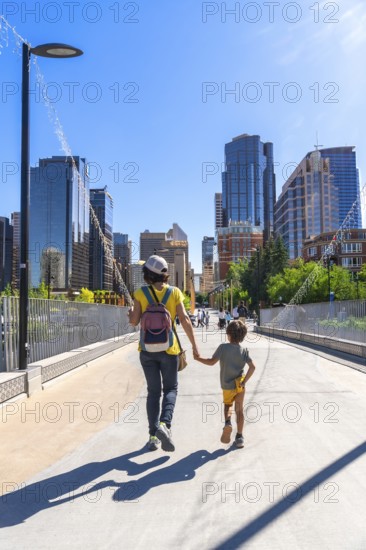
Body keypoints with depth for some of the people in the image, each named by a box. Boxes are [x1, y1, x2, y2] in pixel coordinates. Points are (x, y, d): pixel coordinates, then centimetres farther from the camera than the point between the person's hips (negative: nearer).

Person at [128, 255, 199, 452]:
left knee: (153, 391, 13)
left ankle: (153, 436, 12)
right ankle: (164, 424, -11)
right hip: (168, 349, -1)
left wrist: (130, 311, 17)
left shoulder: (140, 294, -5)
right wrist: (194, 345, -3)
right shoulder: (175, 292, -6)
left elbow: (134, 321, -5)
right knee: (170, 389, 13)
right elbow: (184, 320, -9)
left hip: (147, 349, 1)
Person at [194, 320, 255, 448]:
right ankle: (239, 437, 10)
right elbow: (252, 366, -10)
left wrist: (198, 358, 0)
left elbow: (212, 362, -13)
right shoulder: (244, 350, -2)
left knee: (228, 405, 23)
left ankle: (228, 422, -4)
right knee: (239, 410, 12)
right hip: (239, 384, 1)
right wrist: (244, 381, -6)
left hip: (226, 385, -1)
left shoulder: (223, 347, -10)